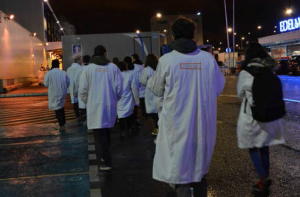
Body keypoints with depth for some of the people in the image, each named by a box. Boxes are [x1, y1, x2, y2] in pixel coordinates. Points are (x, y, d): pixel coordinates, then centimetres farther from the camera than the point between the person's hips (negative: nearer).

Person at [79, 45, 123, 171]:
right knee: (106, 131, 21)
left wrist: (88, 102, 12)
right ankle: (105, 156, 33)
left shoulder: (88, 69, -5)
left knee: (99, 133, 0)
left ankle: (107, 162, -5)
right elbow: (119, 88, -4)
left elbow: (82, 90, -6)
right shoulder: (113, 67, -2)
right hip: (110, 106, 3)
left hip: (95, 106, -3)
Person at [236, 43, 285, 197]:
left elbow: (240, 94, 2)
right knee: (264, 148, 16)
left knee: (253, 148, 9)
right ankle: (264, 181, 24)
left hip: (251, 116, -4)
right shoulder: (271, 71, -1)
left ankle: (263, 179, -7)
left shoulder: (245, 73, -14)